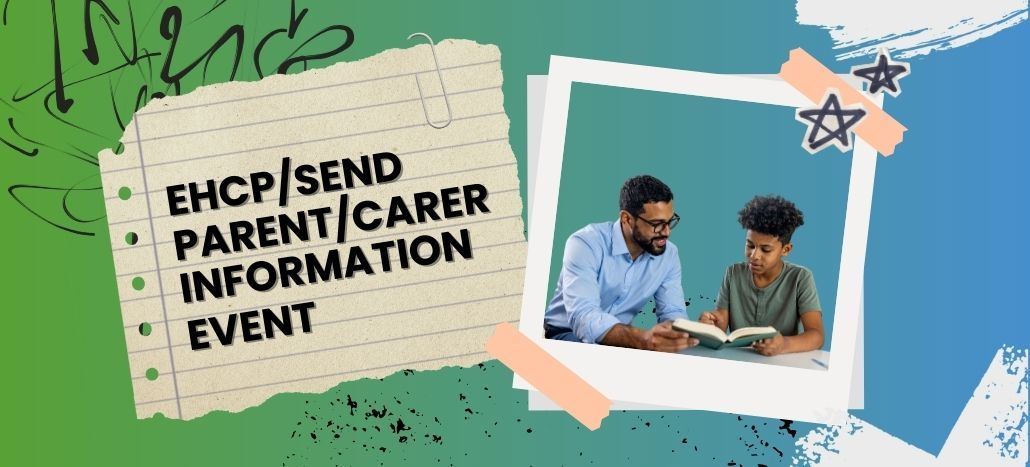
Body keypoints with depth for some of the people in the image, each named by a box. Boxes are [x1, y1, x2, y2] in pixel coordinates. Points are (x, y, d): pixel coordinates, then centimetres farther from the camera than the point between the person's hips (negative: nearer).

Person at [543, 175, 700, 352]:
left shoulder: (668, 254, -4)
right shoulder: (586, 244, -22)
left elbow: (673, 311, -5)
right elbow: (583, 318, -34)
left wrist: (673, 332, -31)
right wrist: (643, 338, -51)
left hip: (618, 339, 6)